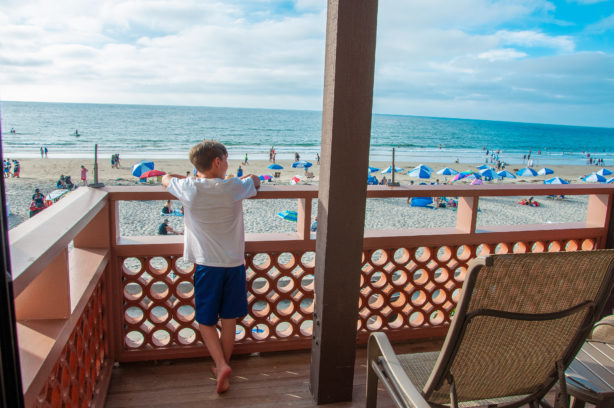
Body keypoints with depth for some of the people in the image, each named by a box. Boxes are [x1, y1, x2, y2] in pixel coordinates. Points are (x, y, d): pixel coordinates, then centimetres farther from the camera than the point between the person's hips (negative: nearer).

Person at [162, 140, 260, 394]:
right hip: (235, 263, 1)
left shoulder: (189, 189, -8)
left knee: (205, 320, 11)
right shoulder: (234, 187, -6)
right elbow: (255, 180, 17)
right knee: (229, 320, 14)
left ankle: (221, 364, -2)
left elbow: (166, 179, 14)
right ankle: (223, 366, 26)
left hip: (207, 264, -1)